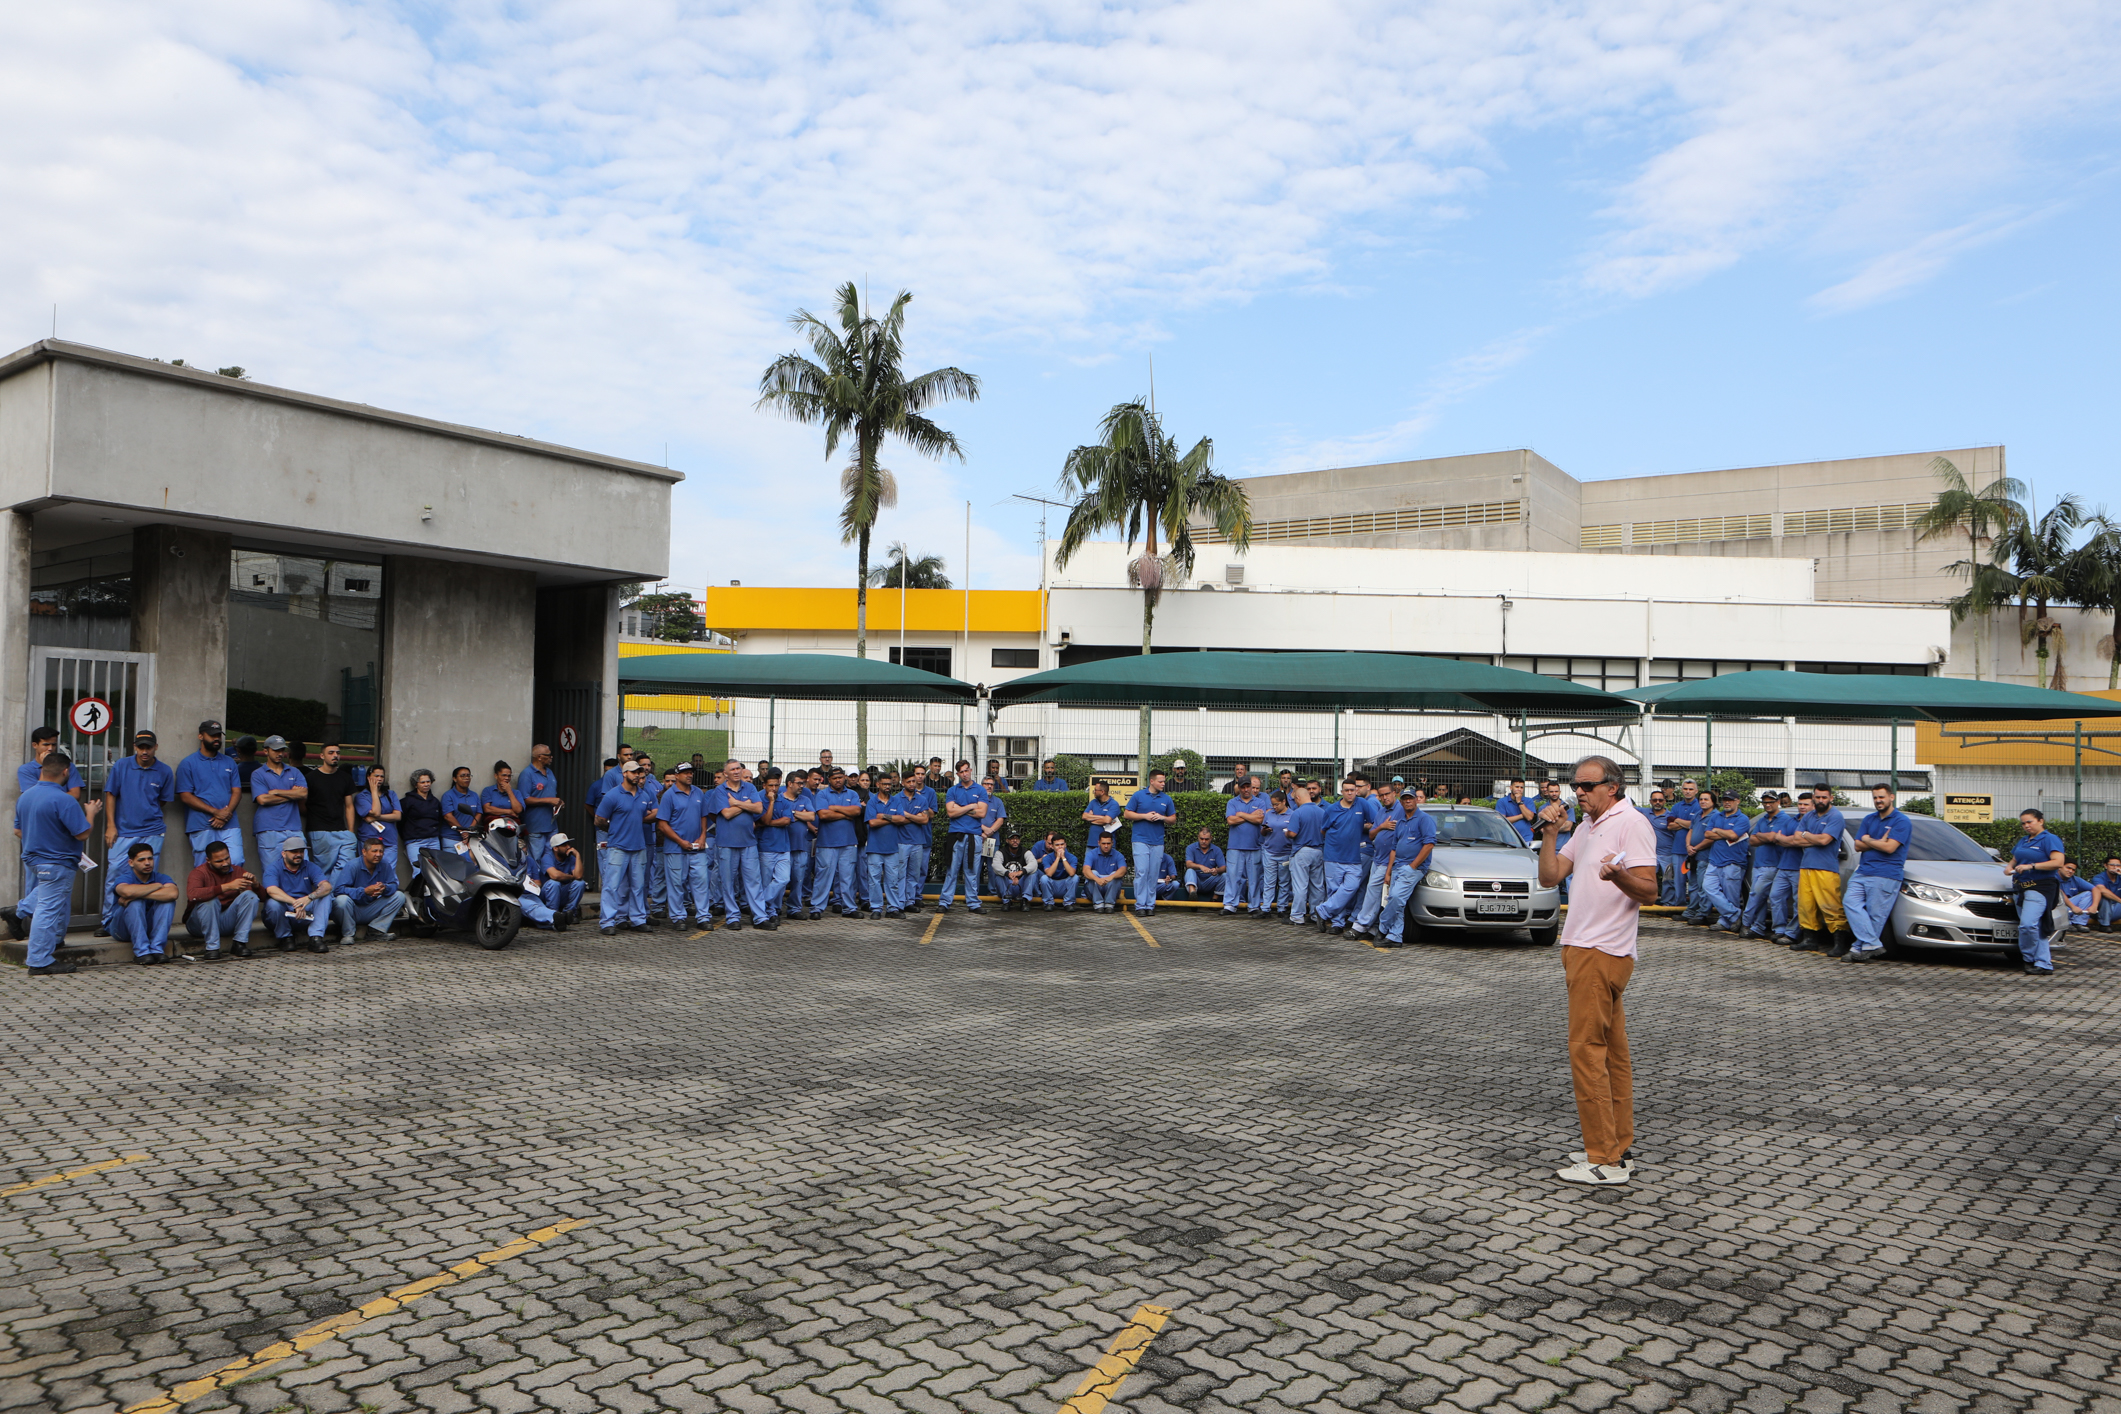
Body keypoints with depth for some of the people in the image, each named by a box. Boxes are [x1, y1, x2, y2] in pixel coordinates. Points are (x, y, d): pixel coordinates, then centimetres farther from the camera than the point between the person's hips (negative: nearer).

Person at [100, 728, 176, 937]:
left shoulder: (164, 771, 2)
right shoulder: (121, 766, 2)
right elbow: (110, 795, 4)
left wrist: (148, 815, 11)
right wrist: (111, 825, -1)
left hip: (152, 832, 0)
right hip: (122, 831, 0)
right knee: (114, 874, -2)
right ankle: (109, 922, 9)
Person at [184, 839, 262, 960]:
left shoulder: (237, 871, 1)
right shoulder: (200, 872, -11)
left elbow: (263, 898, -2)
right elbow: (192, 895, -35)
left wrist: (255, 884, -25)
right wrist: (227, 887, -38)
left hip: (227, 922, 4)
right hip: (200, 923, -4)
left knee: (249, 895, -18)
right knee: (210, 900, -32)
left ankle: (239, 943, -19)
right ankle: (212, 948, -26)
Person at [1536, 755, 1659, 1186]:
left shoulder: (1631, 824, -10)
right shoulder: (1586, 827, 17)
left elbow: (1648, 891, -18)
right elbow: (1549, 877, 13)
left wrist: (1619, 875, -38)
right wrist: (1550, 833, 1)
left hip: (1603, 953, -9)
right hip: (1581, 948, 9)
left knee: (1587, 1050, -10)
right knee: (1612, 1052, 12)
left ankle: (1604, 1160, -7)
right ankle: (1620, 1148, 18)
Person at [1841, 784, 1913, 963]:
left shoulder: (1901, 821, -3)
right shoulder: (1869, 819, 17)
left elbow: (1890, 848, -14)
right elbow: (1858, 846, 10)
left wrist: (1868, 840, -1)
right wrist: (1879, 843, -6)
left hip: (1886, 875, -7)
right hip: (1863, 872, 7)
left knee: (1875, 914, -5)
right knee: (1850, 902, -9)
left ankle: (1861, 948, 0)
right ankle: (1873, 945, -9)